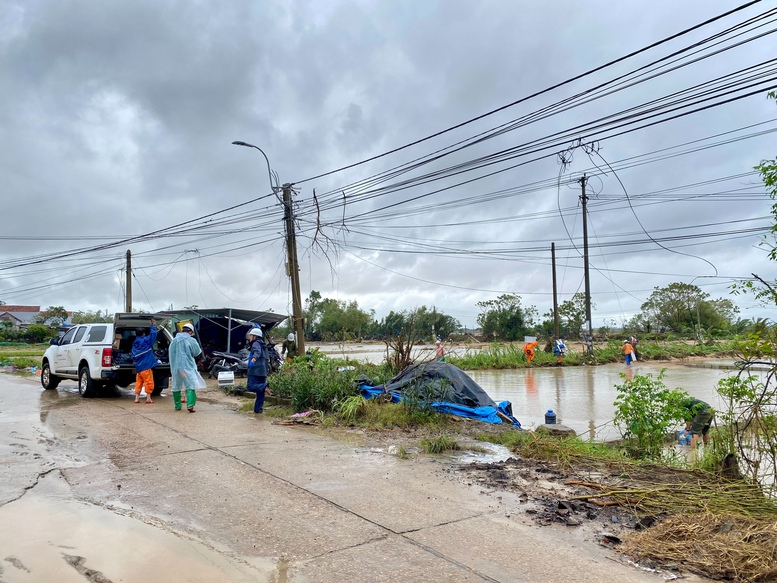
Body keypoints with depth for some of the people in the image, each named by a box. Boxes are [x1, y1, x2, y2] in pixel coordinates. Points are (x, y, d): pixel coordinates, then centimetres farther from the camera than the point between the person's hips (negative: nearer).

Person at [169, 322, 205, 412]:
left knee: (176, 387, 15)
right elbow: (197, 353, -1)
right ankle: (190, 405, -17)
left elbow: (171, 355, 12)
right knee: (191, 386, -4)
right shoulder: (191, 340, -9)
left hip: (176, 367, 5)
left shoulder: (174, 341, 7)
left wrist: (172, 367, 20)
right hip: (188, 367, -5)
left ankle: (177, 406, 21)